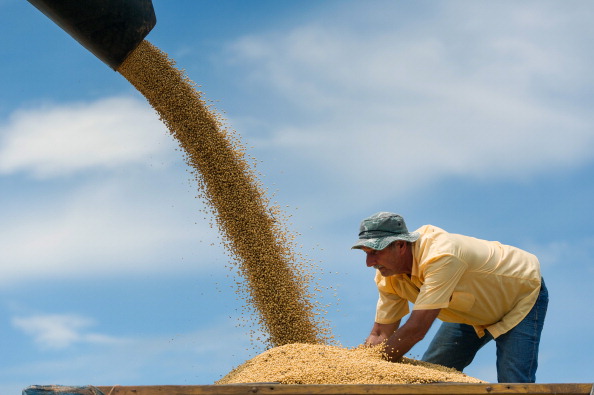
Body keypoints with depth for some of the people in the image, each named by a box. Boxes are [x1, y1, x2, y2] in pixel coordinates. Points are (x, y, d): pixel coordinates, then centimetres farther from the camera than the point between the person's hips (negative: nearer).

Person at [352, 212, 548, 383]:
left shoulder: (440, 256, -42)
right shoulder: (389, 276, -16)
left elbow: (416, 330, -44)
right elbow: (380, 334, -12)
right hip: (476, 310, 7)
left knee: (513, 386, -21)